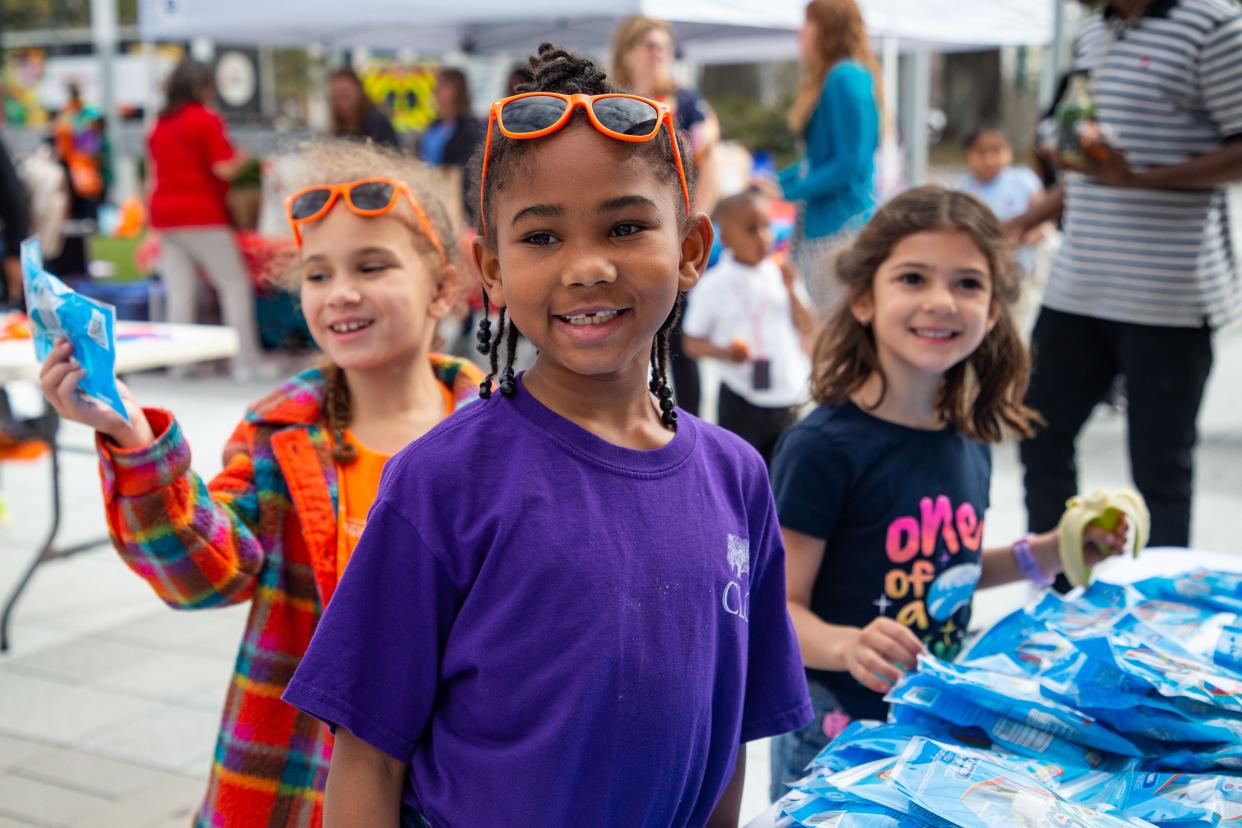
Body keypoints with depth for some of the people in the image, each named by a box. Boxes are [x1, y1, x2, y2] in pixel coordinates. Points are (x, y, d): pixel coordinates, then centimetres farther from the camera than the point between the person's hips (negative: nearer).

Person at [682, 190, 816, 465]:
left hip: (787, 399, 4)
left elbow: (807, 328, 3)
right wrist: (725, 351, -22)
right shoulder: (713, 286, -8)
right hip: (740, 401, -4)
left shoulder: (782, 275, 2)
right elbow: (692, 343, -3)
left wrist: (791, 290, -12)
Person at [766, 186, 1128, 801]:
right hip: (834, 740, -6)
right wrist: (848, 645, -37)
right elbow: (778, 606, -20)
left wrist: (1045, 553, 5)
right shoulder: (823, 447, -21)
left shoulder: (970, 442, 0)